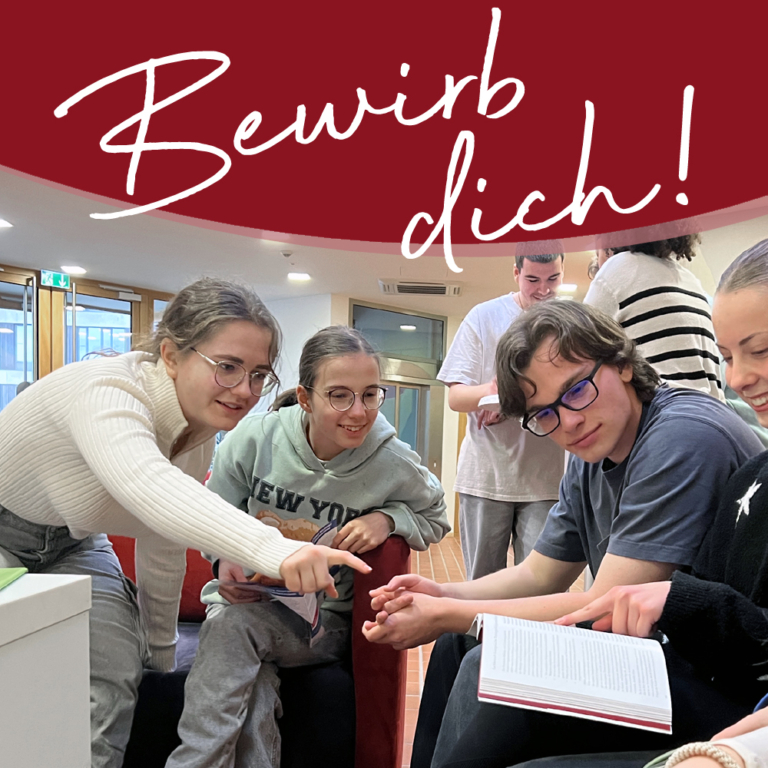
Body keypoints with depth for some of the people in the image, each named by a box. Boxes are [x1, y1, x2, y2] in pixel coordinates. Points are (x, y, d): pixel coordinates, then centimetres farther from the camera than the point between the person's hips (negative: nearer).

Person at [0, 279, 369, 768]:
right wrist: (273, 548, -73)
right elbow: (148, 487, -60)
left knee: (114, 674, -11)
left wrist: (161, 655, 5)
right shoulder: (107, 391, -37)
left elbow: (165, 548, -2)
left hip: (68, 543, 6)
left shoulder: (200, 433, -13)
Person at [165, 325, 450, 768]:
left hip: (326, 620, -1)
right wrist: (226, 559, -18)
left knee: (233, 626, -30)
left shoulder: (395, 465, -16)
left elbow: (436, 519, 4)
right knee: (252, 695, -31)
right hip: (250, 597, 2)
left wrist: (387, 519, -18)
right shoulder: (255, 438, -13)